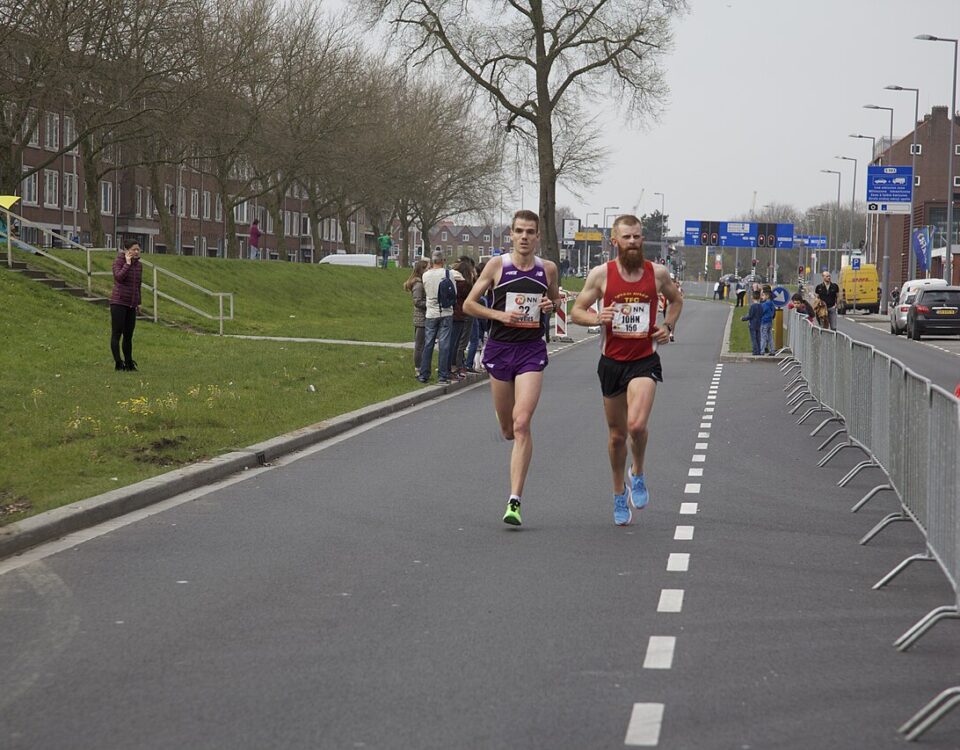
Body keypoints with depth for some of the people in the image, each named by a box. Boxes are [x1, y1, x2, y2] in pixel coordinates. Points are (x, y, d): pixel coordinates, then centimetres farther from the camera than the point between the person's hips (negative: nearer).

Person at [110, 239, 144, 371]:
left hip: (131, 304, 6)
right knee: (117, 333, -7)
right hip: (118, 302, -6)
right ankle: (119, 363, -9)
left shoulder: (139, 265, 10)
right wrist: (127, 263, -18)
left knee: (128, 335, 8)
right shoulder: (118, 261, -7)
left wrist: (138, 303, 24)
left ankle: (129, 364, 14)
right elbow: (119, 277, -25)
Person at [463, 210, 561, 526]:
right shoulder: (497, 265, -2)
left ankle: (515, 501, -15)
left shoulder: (548, 269, 3)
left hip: (532, 349, -1)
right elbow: (469, 304, 2)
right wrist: (499, 314, -13)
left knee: (522, 424, -15)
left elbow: (556, 300, 21)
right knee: (507, 429, 9)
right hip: (500, 347, 1)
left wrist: (551, 305, -3)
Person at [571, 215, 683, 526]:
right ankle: (619, 491, 32)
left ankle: (638, 473, 6)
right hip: (612, 360, 1)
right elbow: (577, 311, 1)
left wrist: (668, 326, 3)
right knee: (617, 434, 11)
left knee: (637, 424, -23)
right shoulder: (601, 274, -4)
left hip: (645, 360, -1)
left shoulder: (657, 273, -1)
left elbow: (676, 300, 20)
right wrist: (598, 318, -19)